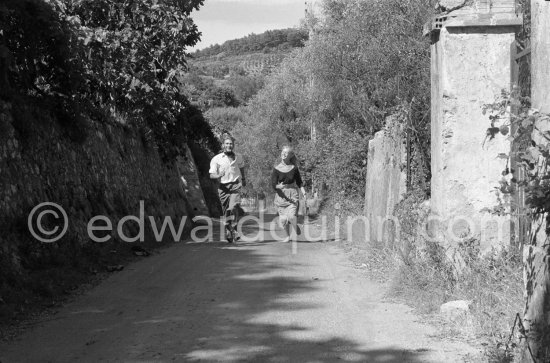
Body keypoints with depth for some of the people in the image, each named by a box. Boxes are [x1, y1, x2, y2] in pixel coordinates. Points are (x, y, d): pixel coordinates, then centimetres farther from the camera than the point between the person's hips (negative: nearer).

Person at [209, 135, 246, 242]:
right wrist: (219, 175, -25)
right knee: (226, 210, 4)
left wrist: (243, 178, 39)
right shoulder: (216, 159, -2)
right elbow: (211, 175, -4)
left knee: (234, 206, -22)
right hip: (223, 186, 0)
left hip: (235, 185, 0)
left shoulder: (238, 157, 6)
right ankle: (228, 230, 22)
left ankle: (233, 229, -9)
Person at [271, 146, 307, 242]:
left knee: (291, 216, -18)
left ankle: (295, 227, 16)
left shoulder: (294, 168, -1)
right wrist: (278, 186, -30)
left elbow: (299, 182, 8)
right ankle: (288, 235, 26)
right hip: (281, 195, 1)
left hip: (292, 195, -1)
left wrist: (303, 192, -5)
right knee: (283, 219, 0)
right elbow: (273, 184, -9)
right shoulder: (276, 169, -4)